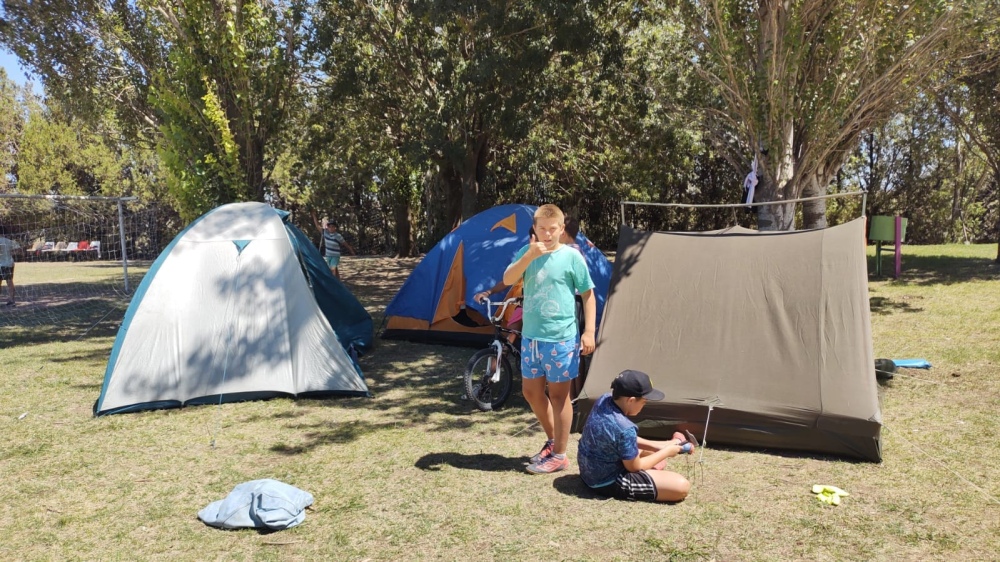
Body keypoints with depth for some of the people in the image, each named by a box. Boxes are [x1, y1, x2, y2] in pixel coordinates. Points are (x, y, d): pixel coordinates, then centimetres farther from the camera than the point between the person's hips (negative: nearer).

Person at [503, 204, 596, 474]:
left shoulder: (571, 256, -6)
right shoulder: (527, 252, 4)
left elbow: (588, 294, -2)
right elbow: (507, 280, -11)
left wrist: (589, 331, -8)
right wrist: (530, 255, -24)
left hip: (561, 338, -5)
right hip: (531, 336, 5)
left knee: (558, 395, 4)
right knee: (531, 391, 15)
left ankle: (559, 455, 17)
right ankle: (552, 440, 35)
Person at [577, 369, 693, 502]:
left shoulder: (604, 400, -8)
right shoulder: (624, 428, -33)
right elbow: (634, 467, -16)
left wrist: (656, 447, 8)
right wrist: (666, 452, -3)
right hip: (609, 482, -9)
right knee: (682, 486, -9)